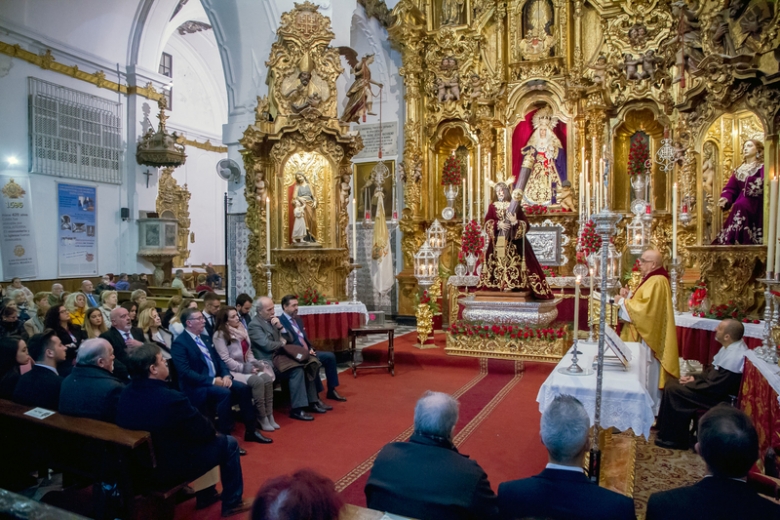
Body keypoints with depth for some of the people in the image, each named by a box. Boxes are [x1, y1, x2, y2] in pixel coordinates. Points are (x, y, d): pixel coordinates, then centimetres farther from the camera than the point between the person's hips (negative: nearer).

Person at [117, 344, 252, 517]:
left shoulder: (125, 394, -6)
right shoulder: (172, 398, -31)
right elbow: (205, 432, -17)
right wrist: (211, 429, 6)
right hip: (170, 469, -8)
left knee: (200, 439, 27)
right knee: (229, 443, 8)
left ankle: (206, 496, 39)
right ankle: (232, 503, 22)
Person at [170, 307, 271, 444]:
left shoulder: (206, 339, 16)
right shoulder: (179, 343, -11)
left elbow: (218, 359, 15)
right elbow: (185, 372, -20)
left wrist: (226, 375, -6)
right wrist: (212, 381, -22)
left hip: (216, 380, 8)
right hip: (196, 386, -8)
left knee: (243, 388, -14)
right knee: (224, 393, -32)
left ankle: (251, 431, -5)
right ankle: (225, 436, -20)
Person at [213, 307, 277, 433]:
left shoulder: (241, 330, 14)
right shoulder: (220, 335, -8)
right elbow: (225, 360, -15)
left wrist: (254, 363, 0)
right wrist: (244, 368, -19)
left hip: (246, 367, 7)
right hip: (232, 371, -7)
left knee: (267, 378, -21)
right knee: (257, 381, -30)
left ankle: (269, 415, -17)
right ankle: (262, 418, -18)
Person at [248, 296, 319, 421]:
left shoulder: (273, 321, 17)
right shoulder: (254, 325, -8)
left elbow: (290, 339, 15)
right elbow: (267, 345, -18)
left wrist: (280, 326, -2)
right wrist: (282, 343, 0)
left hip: (279, 356, 8)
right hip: (267, 362, -8)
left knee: (308, 365, -9)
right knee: (297, 370, -27)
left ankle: (312, 401, -1)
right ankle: (297, 409, -21)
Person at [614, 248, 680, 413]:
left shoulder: (656, 282, -20)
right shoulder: (651, 280, 13)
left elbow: (644, 309, -28)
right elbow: (642, 303, 22)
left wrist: (622, 301, -16)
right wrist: (629, 295, 4)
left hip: (647, 339, -11)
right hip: (644, 336, 11)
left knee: (645, 378, -1)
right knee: (644, 377, 16)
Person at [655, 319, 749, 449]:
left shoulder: (733, 357, -31)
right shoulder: (732, 347, 1)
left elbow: (712, 388, -26)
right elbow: (713, 370, 15)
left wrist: (691, 384, -12)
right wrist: (695, 378, 3)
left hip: (719, 397, -10)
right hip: (717, 387, 10)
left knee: (673, 390, -14)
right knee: (672, 383, 8)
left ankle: (674, 439, 1)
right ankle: (666, 426, 19)